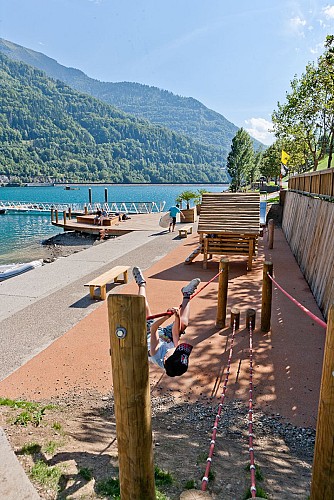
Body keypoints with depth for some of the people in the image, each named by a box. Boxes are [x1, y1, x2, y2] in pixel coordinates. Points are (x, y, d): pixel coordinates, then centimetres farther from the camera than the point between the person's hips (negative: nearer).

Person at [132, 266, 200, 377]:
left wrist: (167, 316, -54)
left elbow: (153, 329, -44)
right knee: (183, 323, -16)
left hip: (147, 335, -2)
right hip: (165, 337, 2)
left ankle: (141, 283, 16)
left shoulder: (156, 354, -45)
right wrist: (177, 317, -41)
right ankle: (187, 295, 10)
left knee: (144, 308, -13)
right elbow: (176, 333, -28)